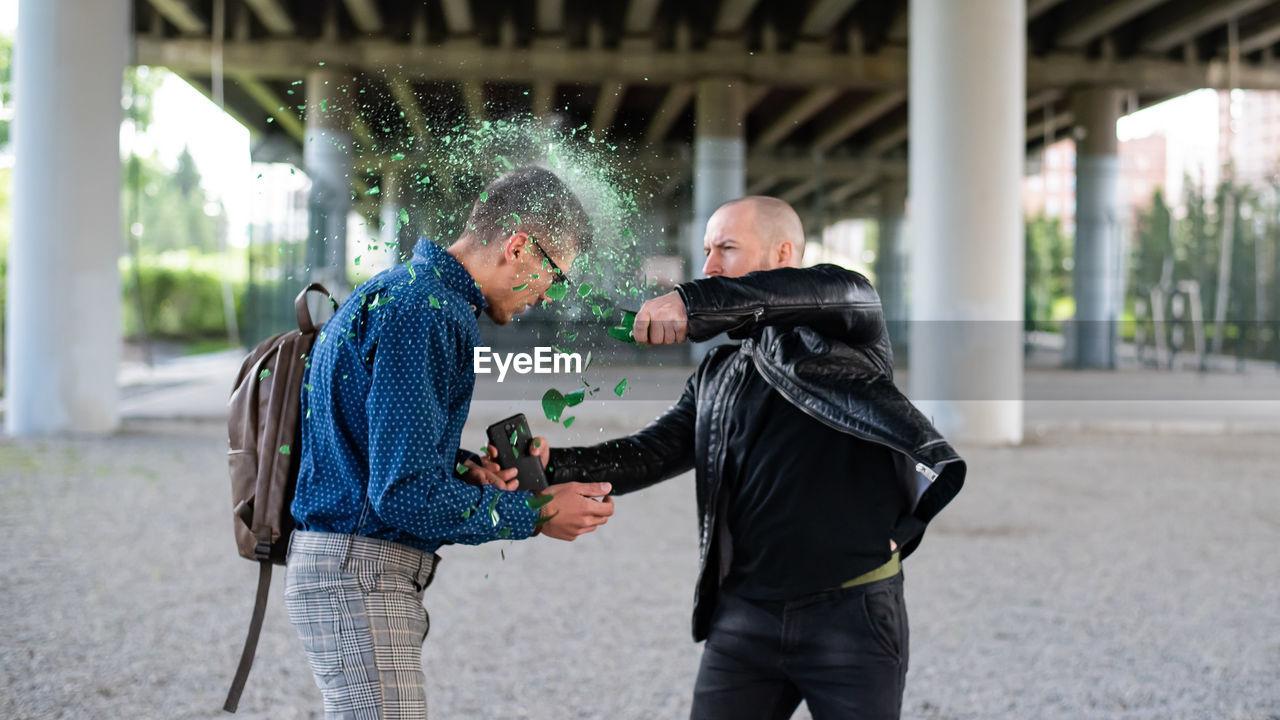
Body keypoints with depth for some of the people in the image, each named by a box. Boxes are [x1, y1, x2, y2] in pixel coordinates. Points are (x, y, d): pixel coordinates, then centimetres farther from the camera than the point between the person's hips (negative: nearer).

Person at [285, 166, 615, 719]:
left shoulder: (407, 291, 16)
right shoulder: (421, 312, -17)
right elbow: (404, 493, -21)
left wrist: (465, 467, 4)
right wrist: (535, 514, -11)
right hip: (359, 572, -11)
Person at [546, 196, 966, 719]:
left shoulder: (842, 329, 1)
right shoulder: (715, 378, 17)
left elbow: (841, 289, -22)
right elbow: (650, 454, 8)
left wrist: (694, 302, -33)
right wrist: (554, 466, -11)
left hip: (852, 615, -5)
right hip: (744, 618, 5)